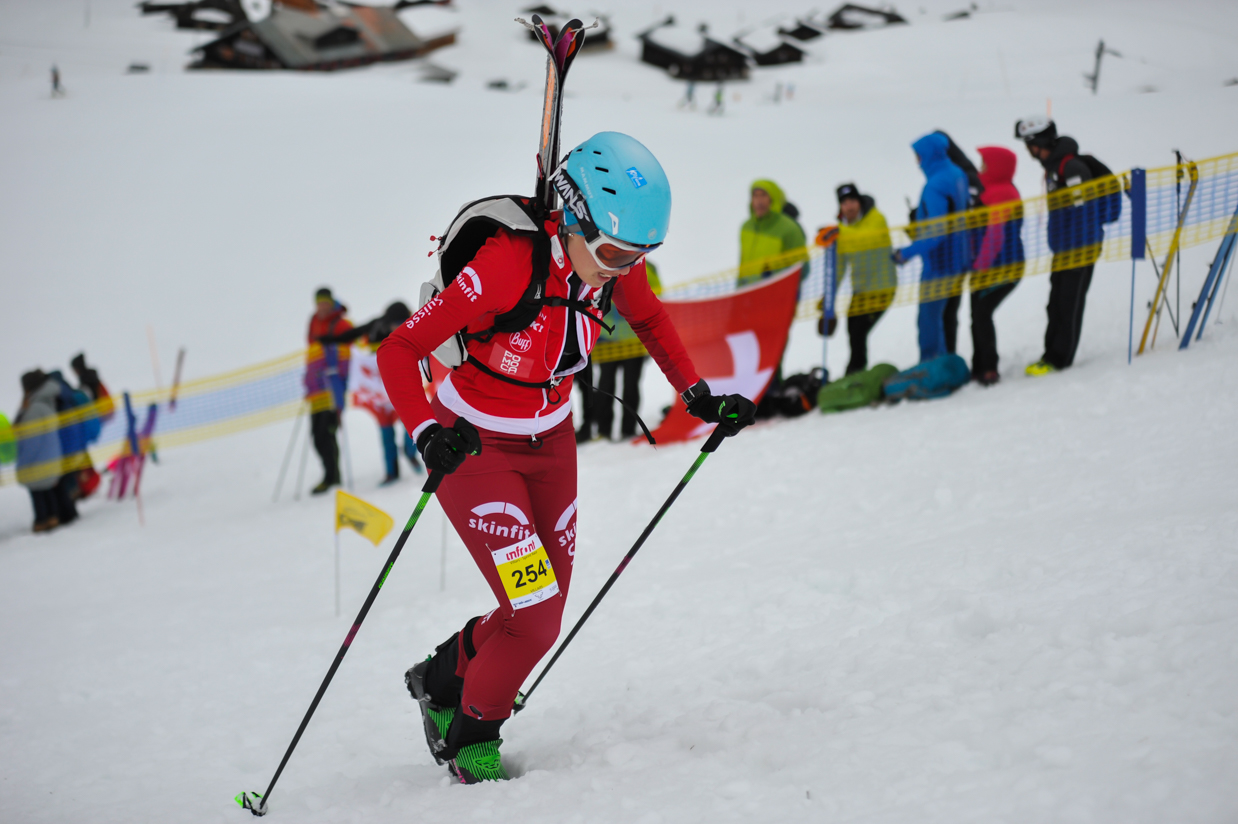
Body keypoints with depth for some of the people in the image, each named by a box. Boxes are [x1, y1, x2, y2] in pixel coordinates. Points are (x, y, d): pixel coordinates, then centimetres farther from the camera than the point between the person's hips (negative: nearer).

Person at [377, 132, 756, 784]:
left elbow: (648, 318, 12)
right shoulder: (509, 265, -31)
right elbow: (398, 351, -29)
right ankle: (471, 736, 13)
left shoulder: (616, 266, -13)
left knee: (543, 616, 9)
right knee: (536, 614, -13)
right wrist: (427, 434, -44)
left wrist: (696, 394, 3)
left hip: (550, 444, 6)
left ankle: (442, 678, 37)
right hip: (473, 448, -6)